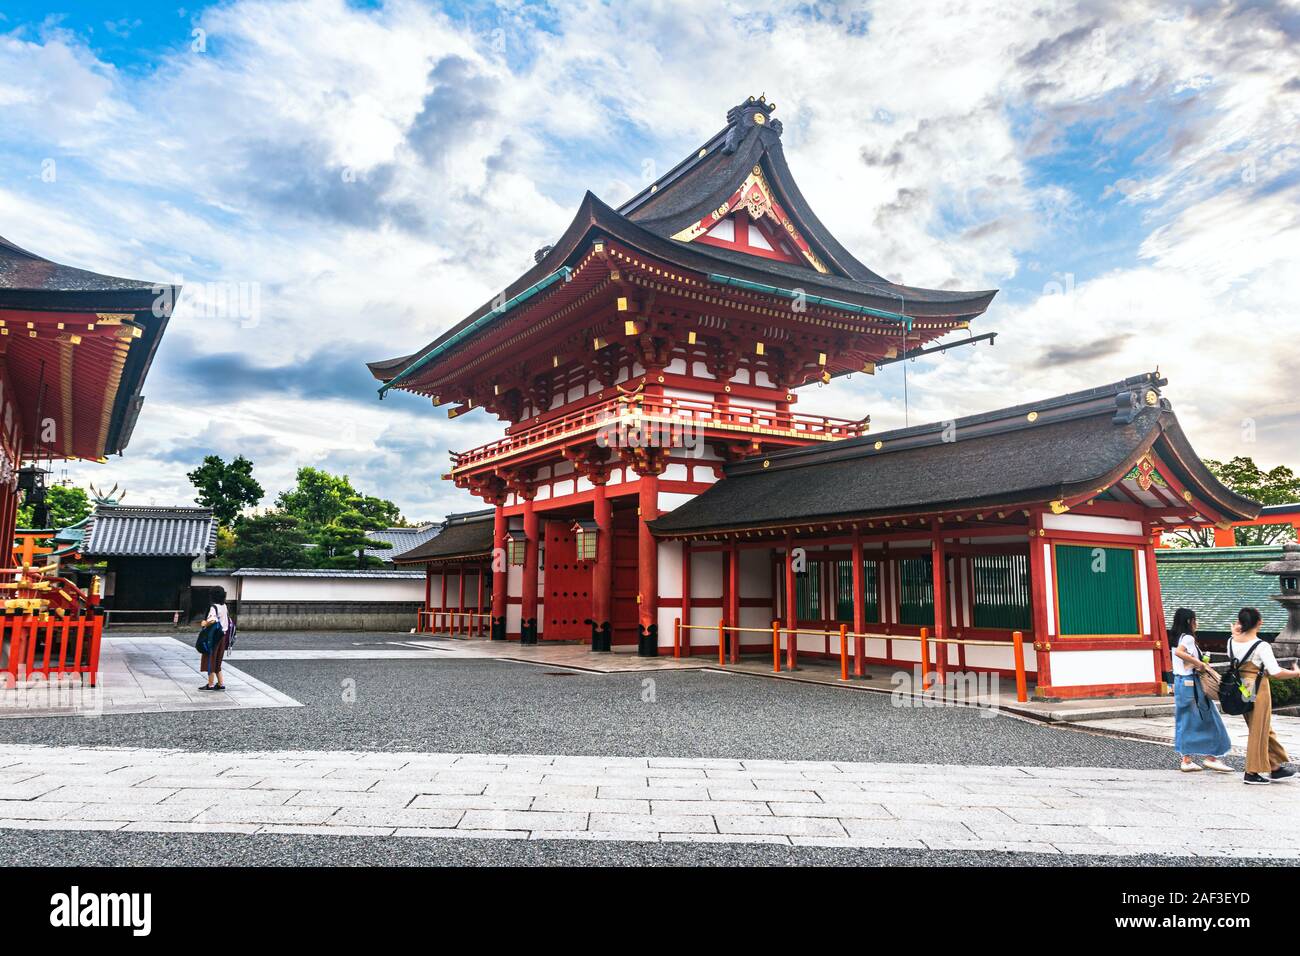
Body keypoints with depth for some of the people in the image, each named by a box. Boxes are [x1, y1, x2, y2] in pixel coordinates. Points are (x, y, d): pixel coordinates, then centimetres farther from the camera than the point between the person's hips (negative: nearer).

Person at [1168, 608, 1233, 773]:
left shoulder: (1177, 638, 13)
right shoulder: (1188, 638, -14)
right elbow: (1179, 652, -31)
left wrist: (1200, 663, 13)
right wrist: (1198, 663, -25)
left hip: (1180, 682, 9)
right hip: (1191, 683, -9)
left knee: (1186, 721, 10)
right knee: (1207, 719, 2)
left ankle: (1187, 760, 12)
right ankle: (1211, 757, 8)